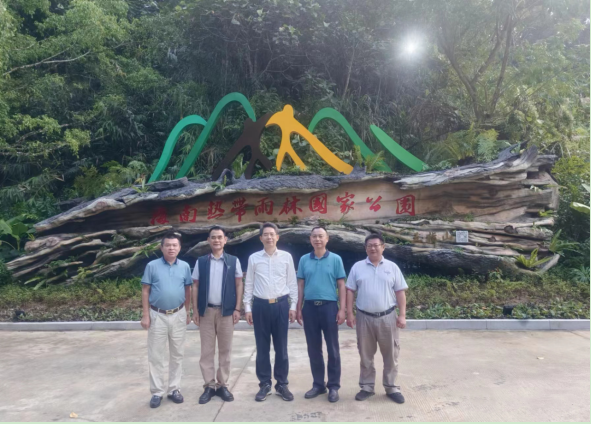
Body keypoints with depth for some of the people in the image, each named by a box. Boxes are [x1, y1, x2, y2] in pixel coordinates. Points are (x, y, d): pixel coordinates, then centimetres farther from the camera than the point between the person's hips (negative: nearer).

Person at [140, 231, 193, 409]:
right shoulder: (152, 266, -5)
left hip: (178, 315, 2)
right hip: (157, 315, -2)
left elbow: (187, 290, 8)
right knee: (155, 355, 5)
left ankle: (174, 388, 23)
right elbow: (145, 291, -3)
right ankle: (157, 392, 17)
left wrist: (187, 313, 7)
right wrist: (145, 315, -7)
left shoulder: (185, 266, 0)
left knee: (177, 354, 10)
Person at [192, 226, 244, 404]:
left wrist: (237, 309, -4)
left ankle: (222, 385, 19)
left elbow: (239, 285, 2)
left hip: (226, 311, -1)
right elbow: (195, 287, 5)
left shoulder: (233, 261, 1)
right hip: (206, 311, 1)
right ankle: (209, 385, 18)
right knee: (207, 350, 7)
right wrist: (195, 311, -1)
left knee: (225, 350, 8)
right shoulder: (201, 262, 4)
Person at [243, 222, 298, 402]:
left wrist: (293, 306, 0)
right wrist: (247, 307, 1)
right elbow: (249, 284, 5)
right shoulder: (253, 258, 3)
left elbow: (292, 283, 4)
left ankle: (282, 384, 21)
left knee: (281, 347, 8)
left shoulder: (286, 257, 2)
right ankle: (264, 384, 22)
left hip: (281, 305, 0)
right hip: (260, 306, 0)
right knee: (262, 348, 9)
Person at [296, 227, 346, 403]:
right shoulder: (304, 260, 6)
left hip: (329, 306, -2)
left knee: (332, 349, 5)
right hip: (310, 307, 2)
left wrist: (342, 309, -6)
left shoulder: (335, 259, 0)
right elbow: (300, 286, 9)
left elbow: (341, 286, 0)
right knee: (313, 349, 10)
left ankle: (334, 386, 17)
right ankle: (318, 384, 23)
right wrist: (298, 309, 5)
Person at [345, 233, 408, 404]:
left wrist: (402, 315, -4)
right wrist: (349, 313, -3)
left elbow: (400, 292, 2)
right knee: (366, 355, 10)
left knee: (391, 354, 8)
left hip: (387, 317, 0)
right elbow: (350, 291, 3)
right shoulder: (357, 267, 3)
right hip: (364, 317, 0)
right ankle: (367, 387, 23)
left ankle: (391, 387, 22)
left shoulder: (392, 267, 3)